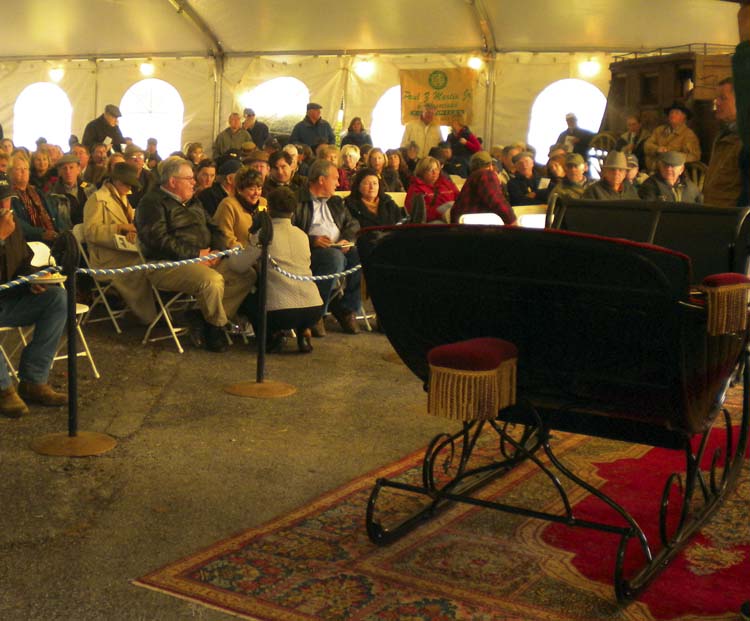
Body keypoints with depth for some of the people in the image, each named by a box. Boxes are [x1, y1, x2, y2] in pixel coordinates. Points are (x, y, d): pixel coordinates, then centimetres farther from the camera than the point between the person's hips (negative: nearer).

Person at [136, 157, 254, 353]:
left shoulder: (193, 203, 23)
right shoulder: (152, 203, -4)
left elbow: (214, 229, 22)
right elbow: (159, 240, -17)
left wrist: (217, 250, -2)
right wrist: (196, 254, -18)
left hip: (204, 260, 9)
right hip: (168, 264, -9)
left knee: (247, 274, -8)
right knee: (212, 280, -36)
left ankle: (203, 318, -12)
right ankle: (216, 328, -9)